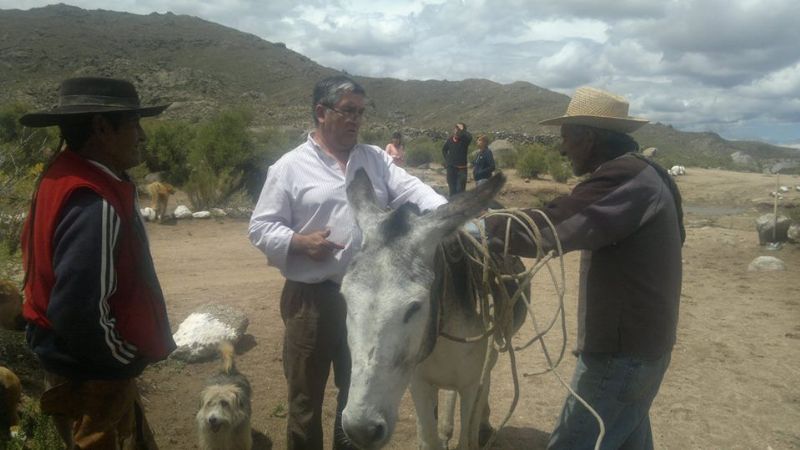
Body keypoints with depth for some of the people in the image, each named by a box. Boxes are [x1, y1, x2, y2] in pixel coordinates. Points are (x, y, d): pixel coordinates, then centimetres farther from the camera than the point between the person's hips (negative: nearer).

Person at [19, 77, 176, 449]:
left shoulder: (65, 178, 4)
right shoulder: (94, 206, -28)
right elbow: (80, 314, -32)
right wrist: (130, 358, -14)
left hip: (80, 368, 9)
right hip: (94, 380, -9)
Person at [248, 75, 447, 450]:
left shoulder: (376, 159, 6)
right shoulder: (290, 167, -5)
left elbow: (411, 190, -6)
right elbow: (261, 227, -5)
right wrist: (299, 242, -22)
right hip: (312, 298, -4)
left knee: (359, 388, 21)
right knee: (306, 391, 11)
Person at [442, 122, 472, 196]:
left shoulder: (464, 140, -10)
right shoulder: (450, 139, 1)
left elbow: (469, 137, -36)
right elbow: (444, 149, 20)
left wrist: (462, 129, -28)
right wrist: (447, 159, 12)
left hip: (461, 168, -4)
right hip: (451, 167, 4)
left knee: (460, 190, -8)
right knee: (452, 189, 15)